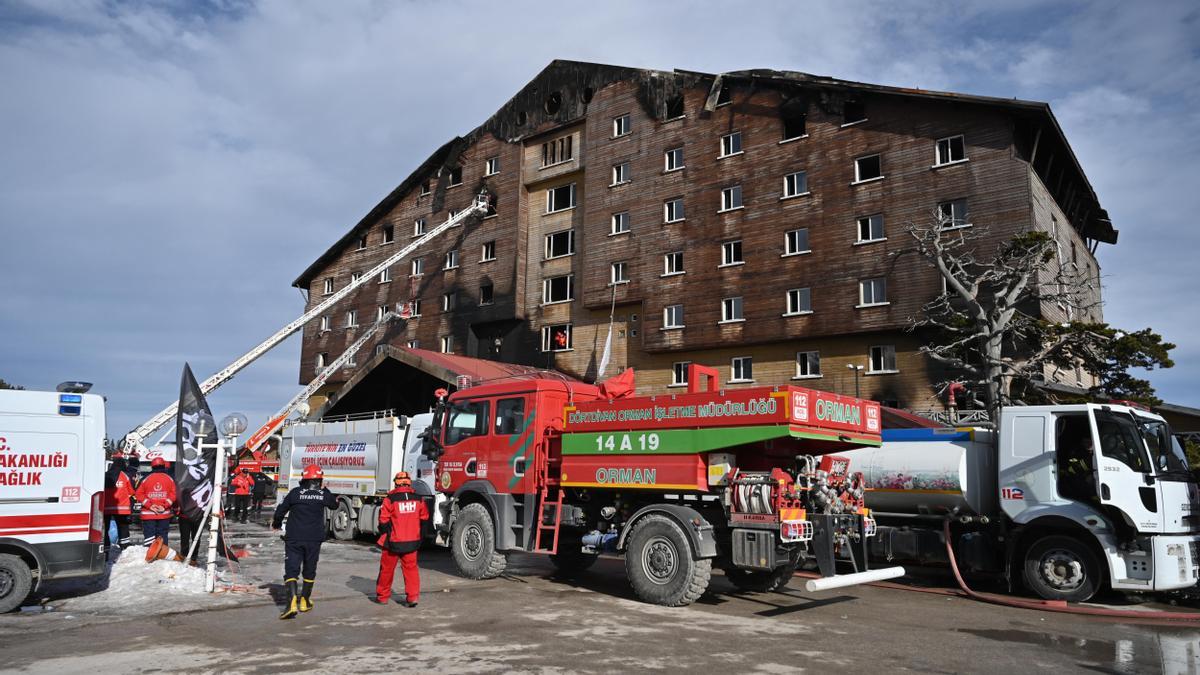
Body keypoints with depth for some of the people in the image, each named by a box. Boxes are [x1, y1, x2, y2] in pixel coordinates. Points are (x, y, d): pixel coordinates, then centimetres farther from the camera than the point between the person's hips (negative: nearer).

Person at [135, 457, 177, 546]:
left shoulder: (146, 479, -1)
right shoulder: (169, 479, 1)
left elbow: (139, 494, -5)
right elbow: (173, 494, -5)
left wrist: (149, 505, -7)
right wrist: (165, 505, -6)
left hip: (148, 514, -1)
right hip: (164, 514, 1)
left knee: (149, 535, 1)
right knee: (162, 537, 7)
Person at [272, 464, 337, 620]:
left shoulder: (296, 492, -4)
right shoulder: (324, 494, -1)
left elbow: (281, 510, 1)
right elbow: (334, 505, 19)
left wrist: (276, 524, 21)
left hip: (294, 538, -1)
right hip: (314, 539, 2)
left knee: (291, 569, -2)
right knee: (309, 570, 17)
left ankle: (292, 601, -21)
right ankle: (304, 601, 28)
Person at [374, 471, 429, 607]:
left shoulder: (391, 499, -12)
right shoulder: (418, 499, 1)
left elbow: (383, 520, -10)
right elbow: (425, 517, 10)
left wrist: (384, 531, 10)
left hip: (393, 541, -3)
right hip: (412, 540, 3)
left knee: (387, 568, 12)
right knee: (410, 568, 9)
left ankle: (382, 596, 24)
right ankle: (412, 597, 2)